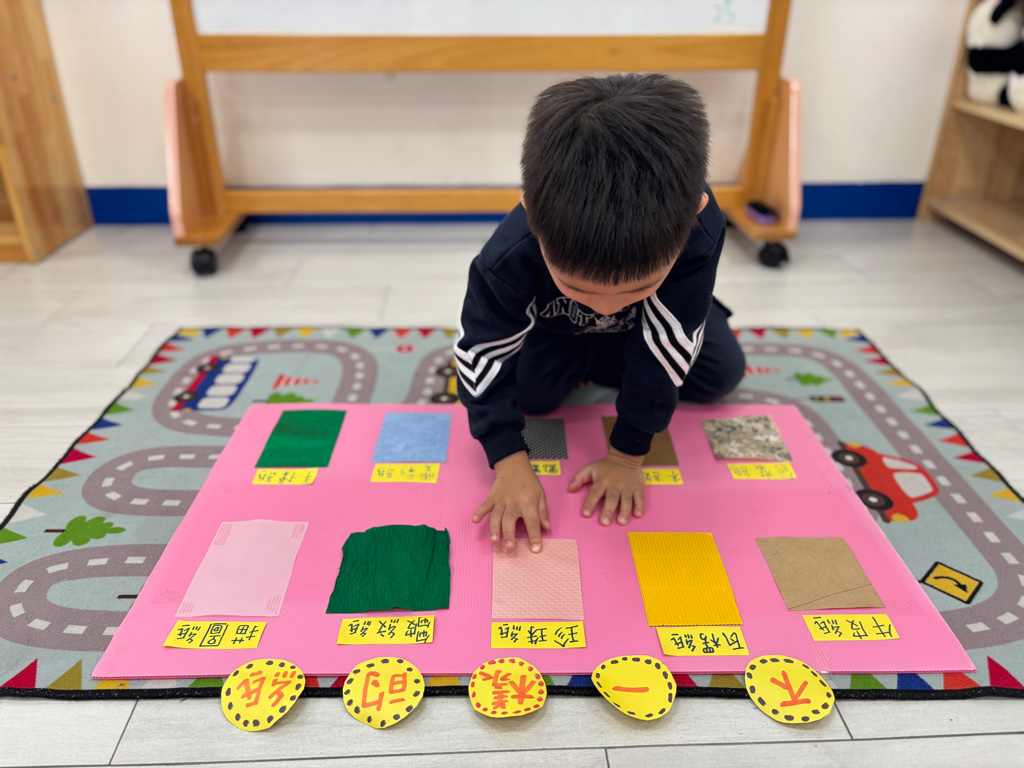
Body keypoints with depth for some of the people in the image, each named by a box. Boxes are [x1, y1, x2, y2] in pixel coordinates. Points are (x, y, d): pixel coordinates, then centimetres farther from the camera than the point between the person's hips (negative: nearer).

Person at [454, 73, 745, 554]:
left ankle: (594, 362, 15)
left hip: (651, 322, 1)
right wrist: (510, 463, -37)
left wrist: (627, 456, -28)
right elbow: (481, 356, -31)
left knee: (721, 374, -4)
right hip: (556, 323, -1)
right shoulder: (509, 259, -45)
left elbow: (665, 352, -35)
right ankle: (580, 361, 14)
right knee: (531, 390, -19)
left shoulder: (696, 231, -45)